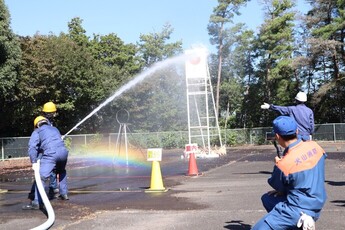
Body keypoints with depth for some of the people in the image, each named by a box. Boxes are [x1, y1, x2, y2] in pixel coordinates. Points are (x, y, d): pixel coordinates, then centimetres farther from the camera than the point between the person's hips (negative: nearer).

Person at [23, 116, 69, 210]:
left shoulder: (37, 131, 18)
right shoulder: (55, 129, 34)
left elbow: (32, 147, 2)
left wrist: (34, 162, -5)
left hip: (51, 154, -6)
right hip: (63, 151, 6)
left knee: (41, 177, -9)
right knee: (62, 172, 33)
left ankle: (37, 202, -18)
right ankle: (64, 194, 35)